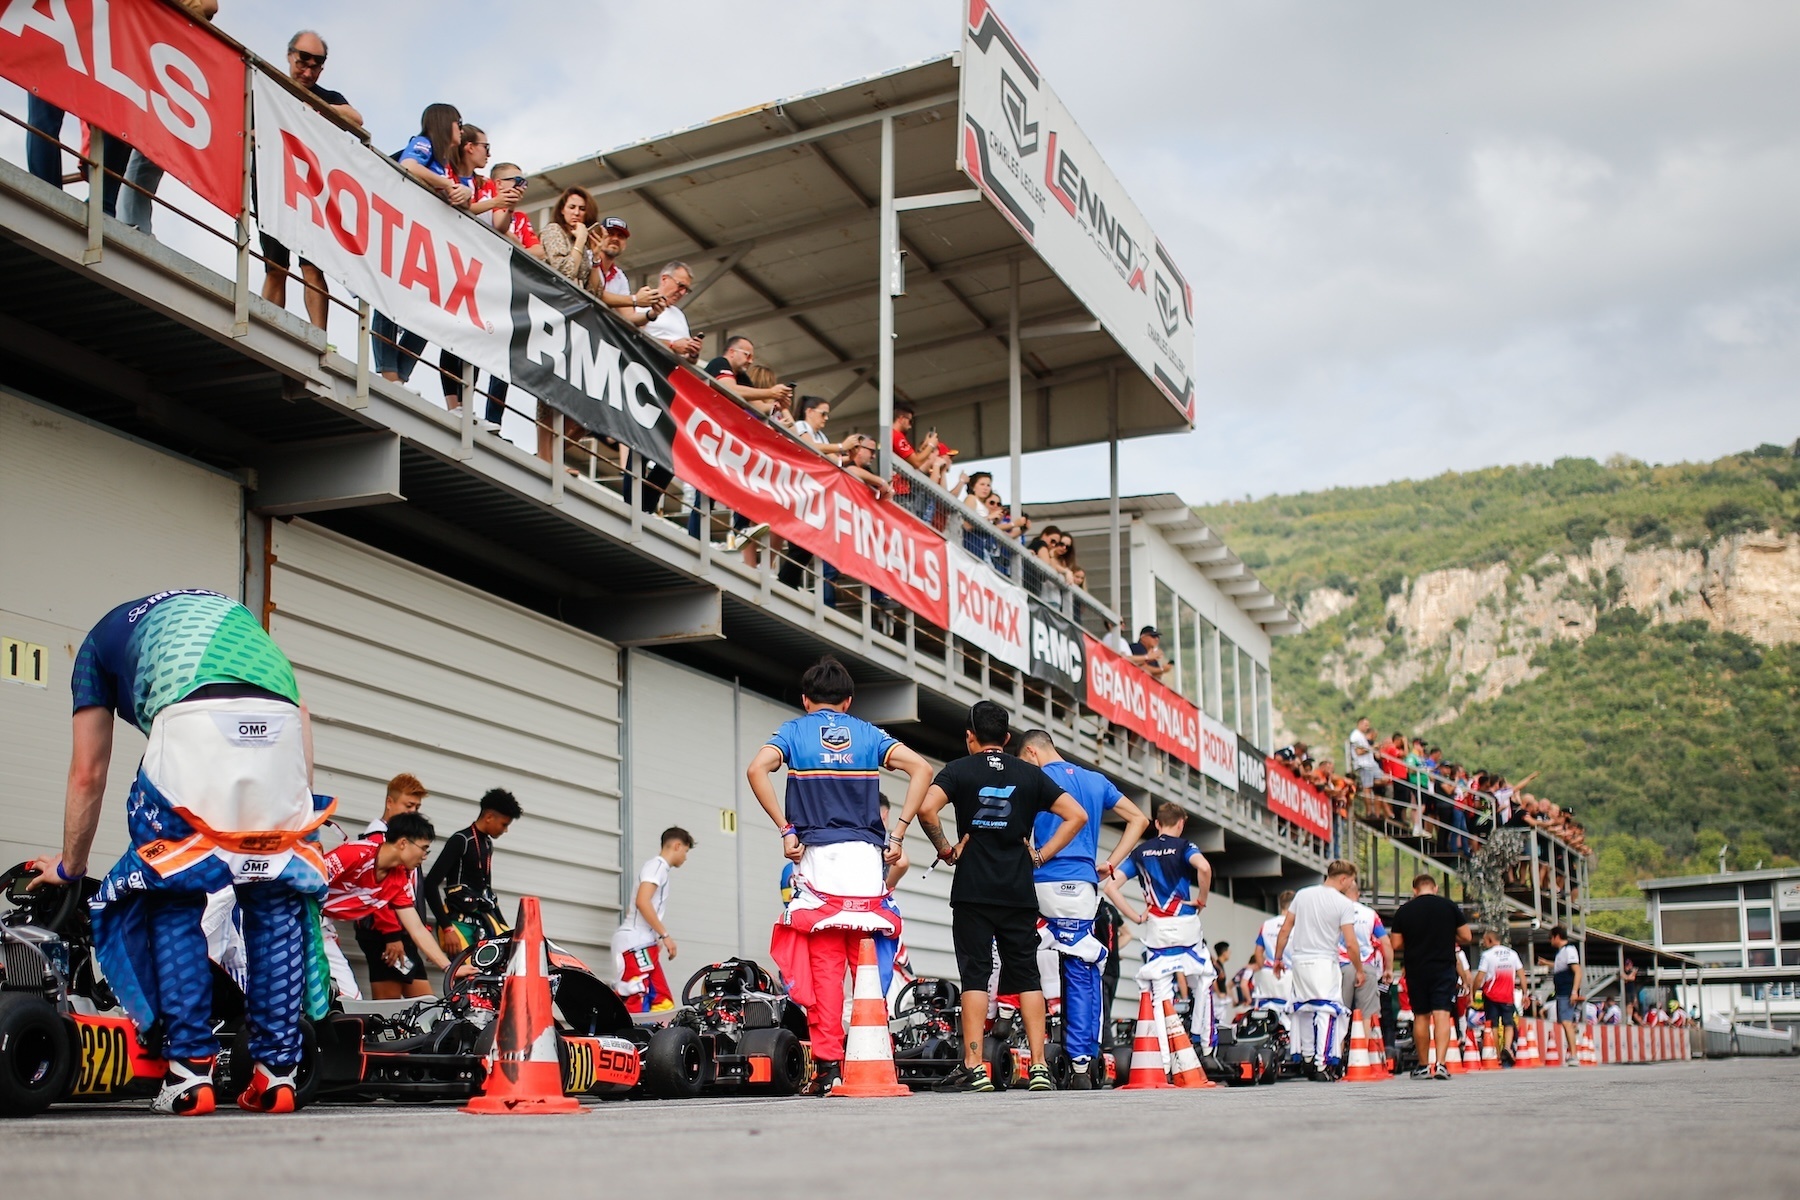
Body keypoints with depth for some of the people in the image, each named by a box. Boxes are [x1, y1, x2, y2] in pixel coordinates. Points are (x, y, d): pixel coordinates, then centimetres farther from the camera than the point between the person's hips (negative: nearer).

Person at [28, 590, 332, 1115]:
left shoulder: (103, 636, 34)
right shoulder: (231, 610, 42)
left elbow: (88, 774, 32)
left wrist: (69, 866, 44)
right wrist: (299, 810, 30)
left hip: (193, 723, -3)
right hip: (279, 725, 3)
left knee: (173, 895, 11)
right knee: (276, 899, 12)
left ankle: (191, 1070, 4)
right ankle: (277, 1072, 9)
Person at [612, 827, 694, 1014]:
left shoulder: (658, 867, 23)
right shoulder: (658, 865, -6)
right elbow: (642, 901, -19)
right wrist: (665, 935, -16)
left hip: (643, 943, 10)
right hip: (636, 942, -10)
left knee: (663, 1002, 6)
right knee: (638, 1007, -18)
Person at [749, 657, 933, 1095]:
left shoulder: (793, 731, 11)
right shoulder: (868, 734, 15)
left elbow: (757, 769, -9)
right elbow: (921, 768, 1)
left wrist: (786, 830, -6)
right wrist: (898, 832, 1)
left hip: (816, 857, -1)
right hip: (866, 857, 1)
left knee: (824, 968, -2)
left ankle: (829, 1066, -5)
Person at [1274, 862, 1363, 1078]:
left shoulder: (1302, 894, 8)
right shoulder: (1344, 904, -6)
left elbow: (1285, 930, 10)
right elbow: (1350, 942, -9)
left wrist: (1278, 958, 19)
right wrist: (1359, 970, 3)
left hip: (1299, 960, 5)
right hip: (1324, 962, -5)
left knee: (1305, 1008, 16)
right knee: (1327, 1010, -3)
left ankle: (1307, 1057, 25)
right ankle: (1323, 1064, -10)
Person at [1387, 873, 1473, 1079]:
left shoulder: (1404, 910, 1)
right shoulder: (1450, 907, 0)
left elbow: (1396, 944, 1)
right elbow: (1466, 937, 2)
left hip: (1415, 969, 1)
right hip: (1444, 968, -1)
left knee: (1421, 1016, 12)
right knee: (1442, 1014, -6)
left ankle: (1423, 1066, 17)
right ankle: (1440, 1063, -19)